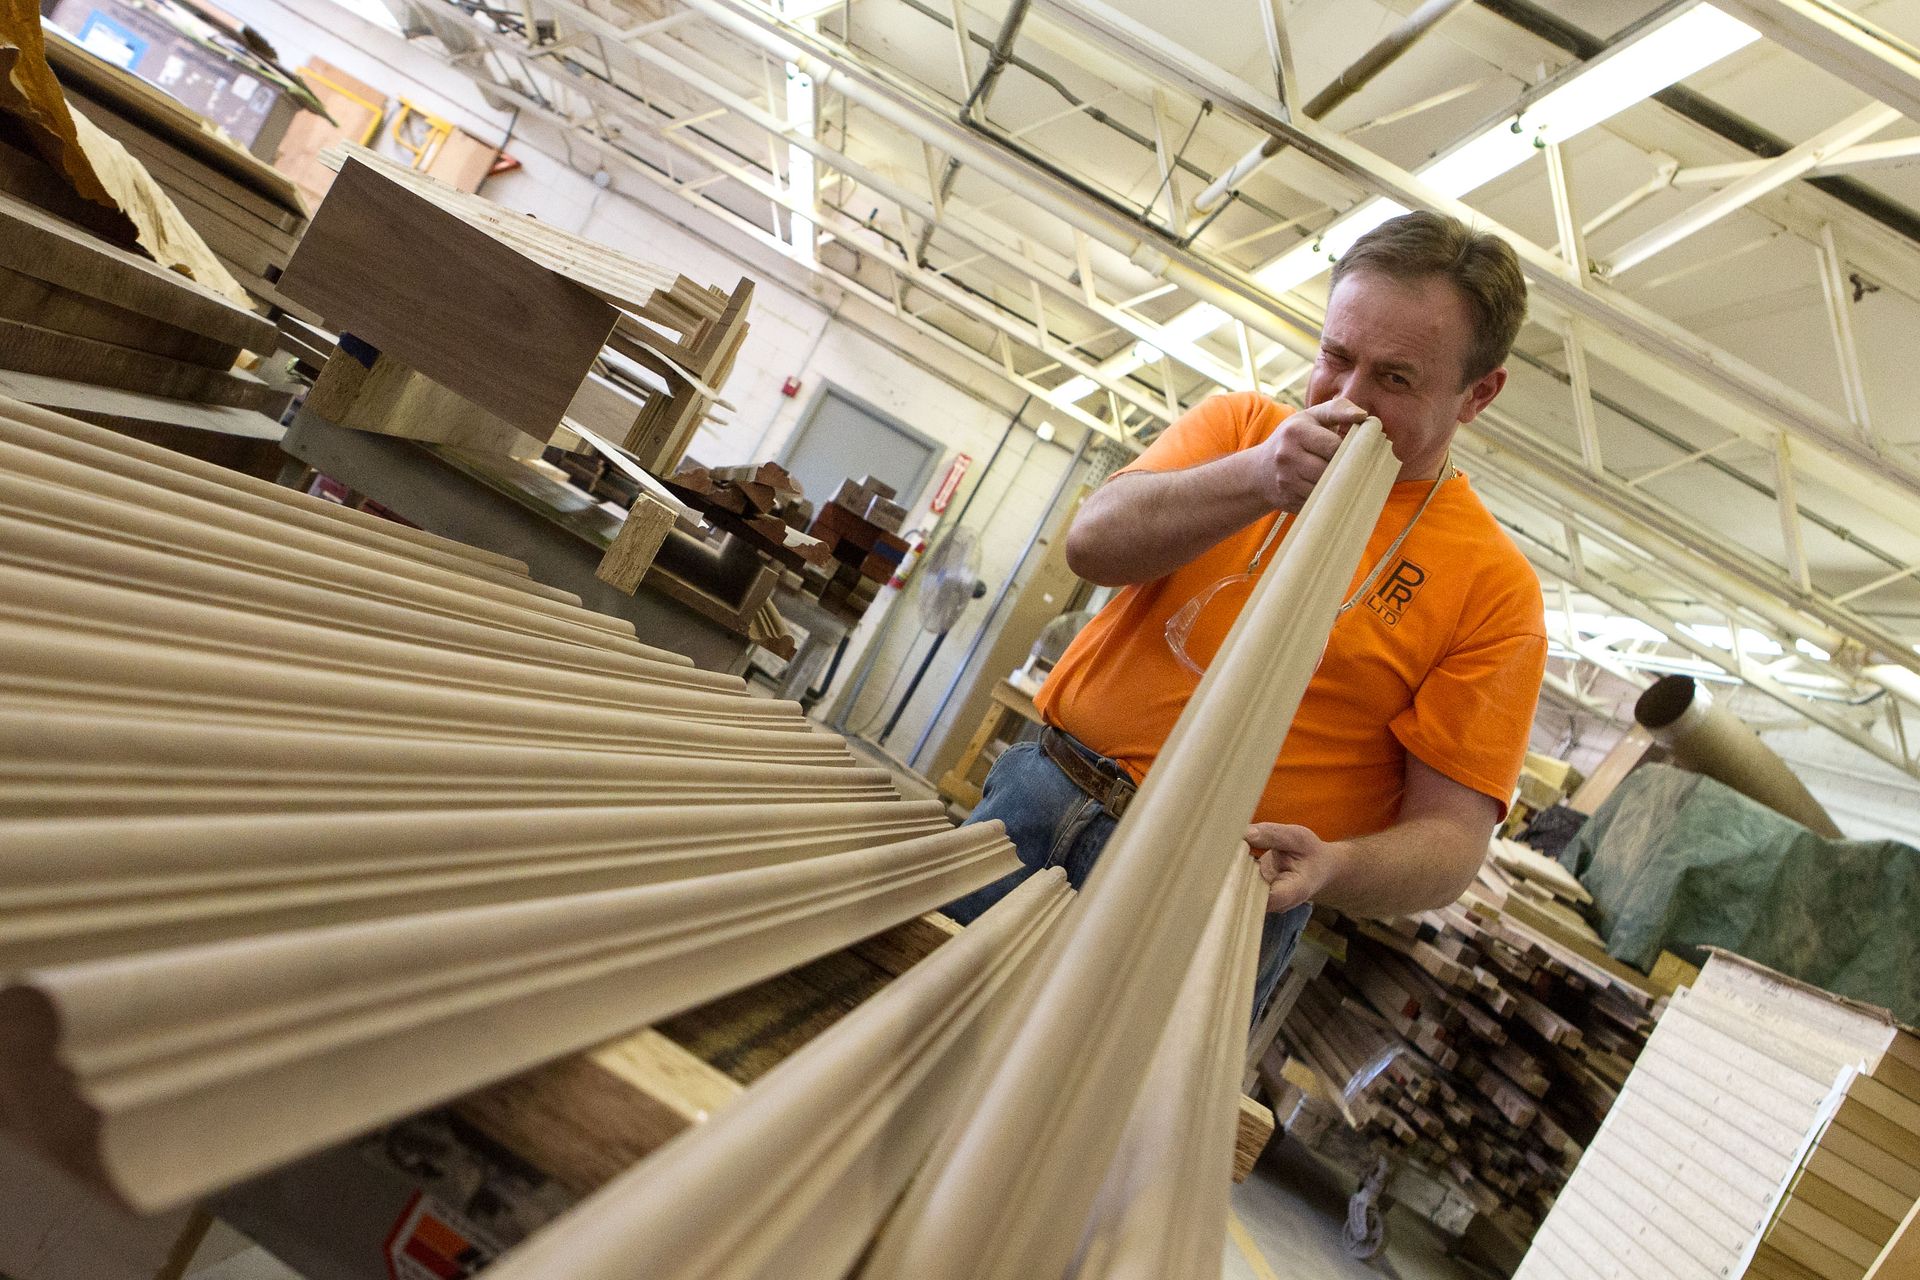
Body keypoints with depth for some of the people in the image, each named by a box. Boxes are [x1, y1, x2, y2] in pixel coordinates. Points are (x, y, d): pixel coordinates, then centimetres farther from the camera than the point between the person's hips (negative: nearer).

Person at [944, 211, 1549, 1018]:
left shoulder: (1494, 588, -4)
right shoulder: (1242, 424, 6)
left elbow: (1451, 836, -7)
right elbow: (1093, 544, -10)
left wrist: (1330, 869, -28)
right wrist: (1255, 480, -26)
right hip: (1040, 799, 3)